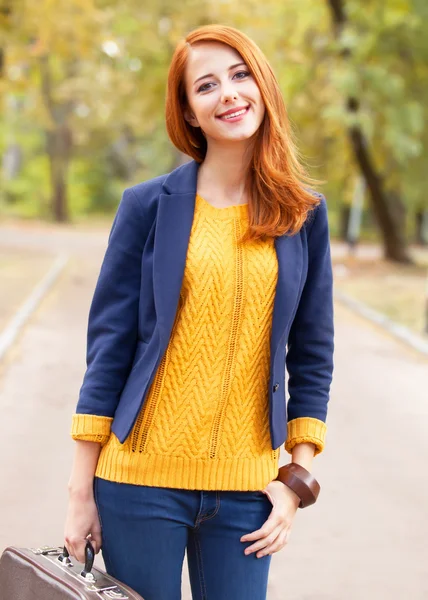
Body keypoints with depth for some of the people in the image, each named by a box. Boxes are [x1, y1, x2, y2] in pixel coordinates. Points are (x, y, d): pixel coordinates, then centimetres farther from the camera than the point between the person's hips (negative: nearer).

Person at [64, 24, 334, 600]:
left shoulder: (305, 214, 4)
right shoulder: (149, 206, -2)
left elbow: (312, 356, 8)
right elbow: (109, 344, -1)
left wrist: (296, 478, 2)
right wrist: (82, 490, -3)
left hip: (246, 488, 2)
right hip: (143, 479, -1)